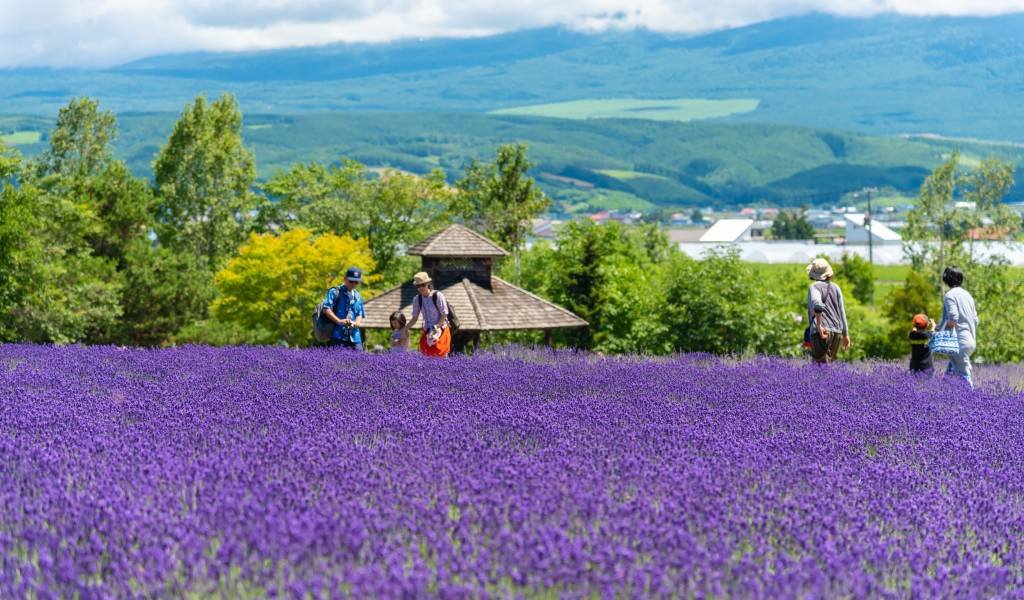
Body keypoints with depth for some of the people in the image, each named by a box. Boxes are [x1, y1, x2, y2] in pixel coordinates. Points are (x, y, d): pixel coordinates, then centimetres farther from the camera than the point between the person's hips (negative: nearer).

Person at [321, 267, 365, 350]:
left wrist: (356, 323, -4)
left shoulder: (358, 296, 19)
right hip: (338, 336, -5)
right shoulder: (335, 292, 2)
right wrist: (339, 321, -20)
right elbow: (326, 309, -8)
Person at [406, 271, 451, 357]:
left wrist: (436, 327, -21)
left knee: (441, 356, -6)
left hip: (441, 330, -4)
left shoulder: (438, 296, -15)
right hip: (427, 332, 4)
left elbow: (444, 315, -11)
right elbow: (415, 318, 4)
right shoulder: (417, 299, -2)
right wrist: (405, 329, -10)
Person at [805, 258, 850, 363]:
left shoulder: (815, 287, -4)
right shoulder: (835, 288, 13)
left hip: (821, 331, -6)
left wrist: (819, 325, -20)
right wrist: (845, 334, 20)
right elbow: (842, 312, 14)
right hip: (837, 332, 6)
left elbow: (818, 304, -24)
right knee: (828, 362, 14)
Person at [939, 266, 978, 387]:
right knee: (950, 370, 18)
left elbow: (953, 318, -21)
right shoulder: (967, 294, 15)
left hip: (959, 342, -8)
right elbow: (975, 319, 18)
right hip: (971, 341, 8)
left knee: (964, 376, -6)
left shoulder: (950, 295, -10)